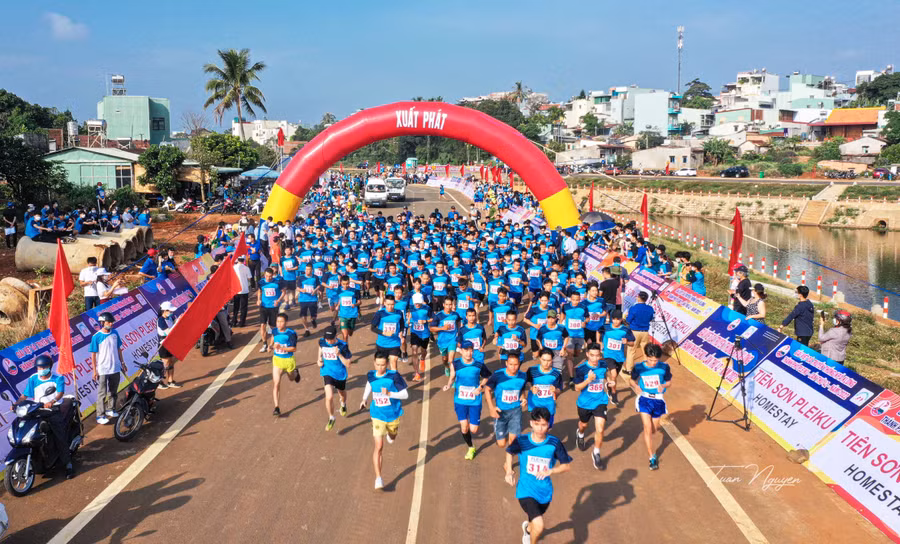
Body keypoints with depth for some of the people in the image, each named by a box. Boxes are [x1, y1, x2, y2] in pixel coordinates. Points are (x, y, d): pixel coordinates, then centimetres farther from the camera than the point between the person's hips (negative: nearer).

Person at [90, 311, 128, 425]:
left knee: (113, 391, 16)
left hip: (115, 368, 5)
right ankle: (100, 416, 4)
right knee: (102, 394, -1)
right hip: (102, 370, -5)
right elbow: (93, 354, -9)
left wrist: (122, 363, 11)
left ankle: (110, 409, 33)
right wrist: (94, 370, -10)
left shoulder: (115, 334, 2)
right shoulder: (96, 337, -12)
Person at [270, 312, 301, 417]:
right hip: (277, 360, 2)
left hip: (289, 360, -2)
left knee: (291, 378, 26)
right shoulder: (274, 332, -5)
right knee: (276, 384, -9)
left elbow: (294, 348, -18)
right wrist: (271, 346, -8)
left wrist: (281, 347, -28)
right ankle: (277, 407, -6)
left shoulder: (291, 333, -17)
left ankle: (295, 372, 64)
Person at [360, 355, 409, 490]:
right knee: (379, 447, -11)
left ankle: (390, 434, 69)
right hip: (378, 416, 0)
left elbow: (405, 395, -16)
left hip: (393, 415, 0)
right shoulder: (370, 375, -9)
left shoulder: (394, 376, -19)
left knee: (392, 437, 30)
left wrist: (390, 394, -30)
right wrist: (364, 399, 19)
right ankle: (378, 479, -8)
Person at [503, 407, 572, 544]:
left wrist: (550, 471, -21)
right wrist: (509, 471, -7)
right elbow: (510, 452, 8)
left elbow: (566, 465, -3)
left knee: (535, 523, 27)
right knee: (539, 526, -22)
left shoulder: (554, 443, -13)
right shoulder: (521, 441, -14)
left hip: (545, 492, 3)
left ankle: (528, 528, 65)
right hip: (526, 491, -3)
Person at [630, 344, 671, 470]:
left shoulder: (664, 367, -8)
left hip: (658, 399, 2)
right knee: (647, 428, -14)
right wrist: (635, 386, -17)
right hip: (644, 398, -2)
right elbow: (631, 380, 5)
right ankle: (652, 458, -6)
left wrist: (663, 386, -17)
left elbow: (669, 382, 5)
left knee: (653, 430, 15)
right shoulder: (639, 368, -8)